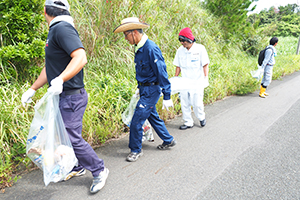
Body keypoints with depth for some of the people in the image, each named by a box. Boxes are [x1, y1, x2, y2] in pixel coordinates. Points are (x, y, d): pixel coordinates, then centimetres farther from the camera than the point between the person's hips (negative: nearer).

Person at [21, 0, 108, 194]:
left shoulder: (62, 28, -15)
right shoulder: (55, 31, 17)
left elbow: (81, 58, -30)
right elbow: (50, 67, 22)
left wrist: (60, 80, -40)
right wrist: (32, 89, 24)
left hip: (71, 96, -10)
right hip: (63, 96, 10)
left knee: (73, 137, -6)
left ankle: (99, 170, 12)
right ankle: (77, 168, 34)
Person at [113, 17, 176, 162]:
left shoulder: (151, 48, -22)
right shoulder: (139, 48, 7)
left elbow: (162, 72, -21)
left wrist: (167, 97, -19)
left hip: (152, 90, -9)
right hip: (145, 89, 9)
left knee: (137, 120, -5)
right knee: (153, 116, 19)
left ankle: (136, 150, 14)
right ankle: (168, 141, 36)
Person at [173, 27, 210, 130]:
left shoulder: (200, 48, -6)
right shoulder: (180, 50, 4)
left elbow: (205, 65, -3)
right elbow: (178, 66, 11)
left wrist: (205, 78, -10)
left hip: (197, 81, -4)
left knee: (197, 103, -3)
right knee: (184, 102, 3)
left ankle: (201, 118, 26)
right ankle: (188, 122, 19)